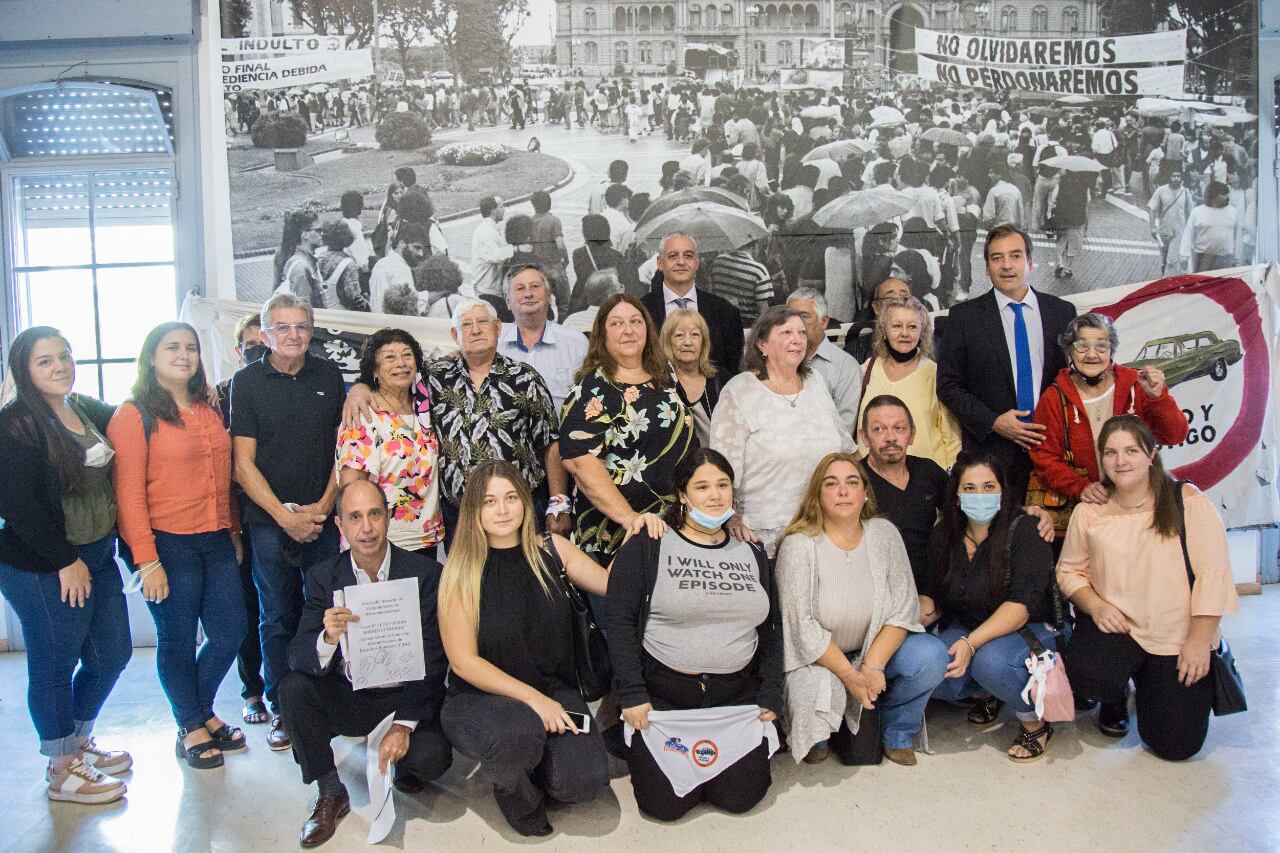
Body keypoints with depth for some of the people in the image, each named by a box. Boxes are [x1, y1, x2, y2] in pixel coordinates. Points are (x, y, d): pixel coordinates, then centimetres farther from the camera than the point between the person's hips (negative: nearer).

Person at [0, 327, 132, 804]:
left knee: (112, 655, 16)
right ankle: (62, 771, 23)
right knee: (54, 665, 6)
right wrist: (65, 561, -15)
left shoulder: (88, 410, 7)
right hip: (44, 568, -8)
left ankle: (79, 742, 38)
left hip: (98, 557, 8)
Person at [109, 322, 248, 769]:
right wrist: (146, 560, -15)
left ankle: (202, 710, 34)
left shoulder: (209, 410, 11)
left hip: (215, 541, 6)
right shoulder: (134, 415, -7)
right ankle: (191, 727, 26)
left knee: (230, 632, 10)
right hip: (168, 544, -6)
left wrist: (233, 533, 14)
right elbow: (129, 494, -11)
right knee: (178, 640, 6)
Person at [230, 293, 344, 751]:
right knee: (277, 618, 7)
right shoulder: (247, 382, 0)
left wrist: (325, 505, -4)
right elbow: (244, 463, -3)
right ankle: (281, 709, 19)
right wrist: (286, 516, -10)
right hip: (270, 520, -1)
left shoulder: (329, 375, 6)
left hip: (325, 518, 1)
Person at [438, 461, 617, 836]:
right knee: (518, 732, -37)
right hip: (479, 697, -3)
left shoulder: (551, 549, 2)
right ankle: (516, 791, 0)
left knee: (585, 781, -22)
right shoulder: (461, 572, -8)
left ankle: (528, 761, 14)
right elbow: (464, 662, -10)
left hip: (553, 691, 3)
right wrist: (532, 697, -17)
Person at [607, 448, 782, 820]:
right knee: (667, 803, -8)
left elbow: (772, 630, 13)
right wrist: (632, 694, -13)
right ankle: (643, 745, 23)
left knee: (740, 797, -6)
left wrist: (770, 697, 4)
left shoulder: (752, 553, 10)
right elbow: (620, 622, -8)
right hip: (662, 694, -3)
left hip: (736, 696, 3)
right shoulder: (648, 545, -5)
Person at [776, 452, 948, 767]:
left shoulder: (884, 534, -6)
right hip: (818, 657, -3)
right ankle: (817, 737, 6)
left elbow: (904, 608, -9)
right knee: (819, 693, -33)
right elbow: (802, 625, -19)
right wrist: (849, 675, -21)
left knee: (931, 655, -21)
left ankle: (895, 732, 7)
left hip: (876, 649, 4)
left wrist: (873, 665, -21)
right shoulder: (799, 545, -17)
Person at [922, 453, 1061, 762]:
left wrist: (971, 643, -35)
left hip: (1026, 631, -5)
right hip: (964, 628, 5)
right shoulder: (943, 535, 2)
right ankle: (991, 693, 10)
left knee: (990, 660, -38)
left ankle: (1035, 721, -5)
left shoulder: (1025, 533, -15)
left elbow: (1022, 605, -24)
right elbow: (931, 594, 8)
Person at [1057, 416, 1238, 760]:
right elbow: (1069, 570, 6)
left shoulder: (1188, 502, -9)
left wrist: (1198, 640, -14)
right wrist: (1095, 605, -14)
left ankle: (1149, 682, 31)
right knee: (1084, 673, -31)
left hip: (1178, 637, -1)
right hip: (1116, 628, 1)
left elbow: (1212, 573, -11)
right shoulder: (1088, 512, 0)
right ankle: (1115, 697, 10)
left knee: (1176, 744, -4)